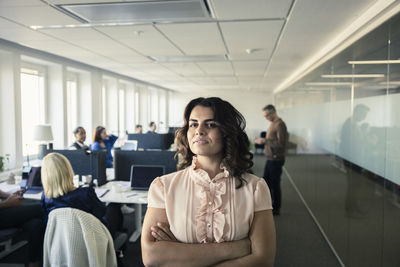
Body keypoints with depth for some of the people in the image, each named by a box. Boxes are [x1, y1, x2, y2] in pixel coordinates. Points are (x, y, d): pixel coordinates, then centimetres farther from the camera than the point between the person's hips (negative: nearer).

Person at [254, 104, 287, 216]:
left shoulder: (280, 124, -18)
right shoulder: (273, 123, 12)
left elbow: (281, 143, -24)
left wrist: (265, 140, -21)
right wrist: (262, 140, 9)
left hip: (276, 159, -9)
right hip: (270, 158, 9)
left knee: (275, 184, 2)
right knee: (266, 181, 16)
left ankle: (276, 209, 15)